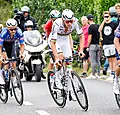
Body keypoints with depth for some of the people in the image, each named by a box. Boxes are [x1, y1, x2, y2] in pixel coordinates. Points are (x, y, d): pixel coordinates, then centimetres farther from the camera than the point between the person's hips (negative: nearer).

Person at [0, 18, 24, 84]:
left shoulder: (19, 32, -33)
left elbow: (22, 44, -23)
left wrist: (21, 53, -39)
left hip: (11, 44, 3)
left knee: (14, 64, -1)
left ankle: (13, 80, 16)